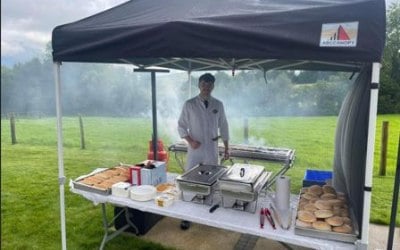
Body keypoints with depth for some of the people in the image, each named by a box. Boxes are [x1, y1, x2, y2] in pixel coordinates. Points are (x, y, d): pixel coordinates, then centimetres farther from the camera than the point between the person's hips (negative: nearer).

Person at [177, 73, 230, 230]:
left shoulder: (218, 105, 3)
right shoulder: (189, 104, -4)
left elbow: (223, 127, 9)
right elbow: (181, 126, 0)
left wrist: (226, 148, 7)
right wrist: (190, 141, -15)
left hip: (212, 150, 2)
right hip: (195, 150, -2)